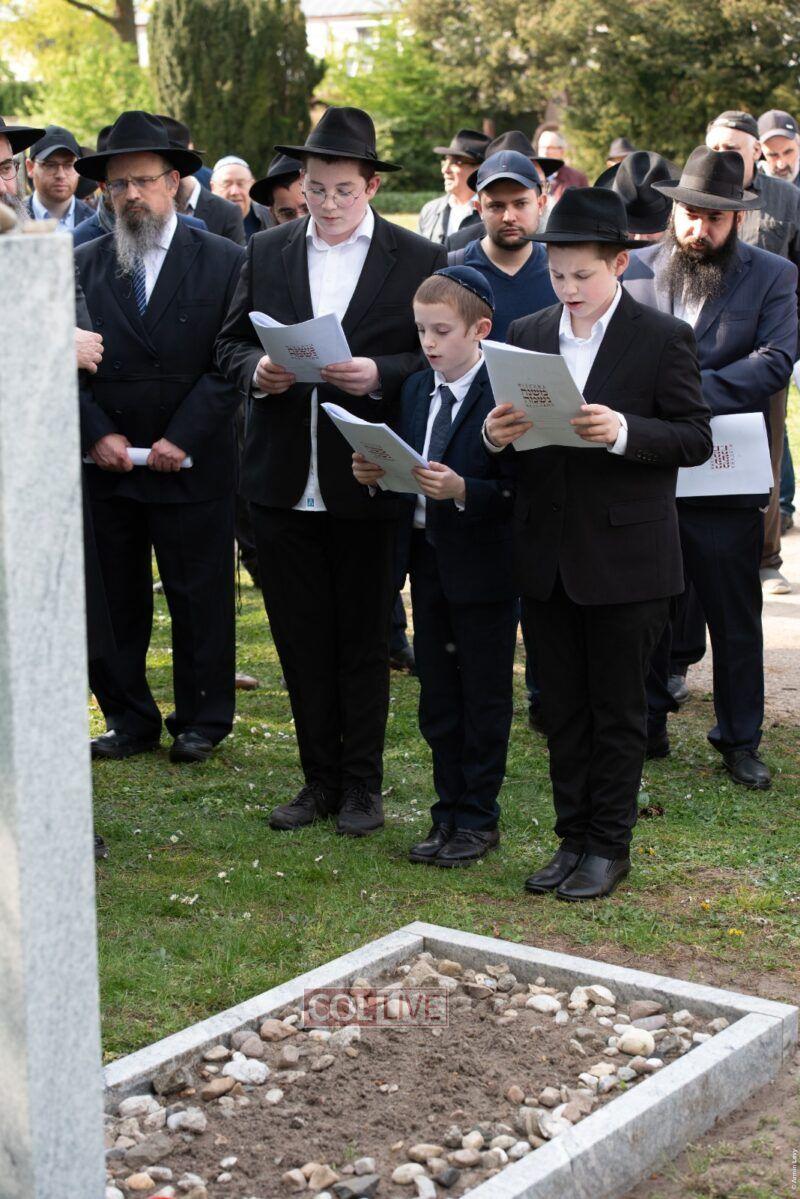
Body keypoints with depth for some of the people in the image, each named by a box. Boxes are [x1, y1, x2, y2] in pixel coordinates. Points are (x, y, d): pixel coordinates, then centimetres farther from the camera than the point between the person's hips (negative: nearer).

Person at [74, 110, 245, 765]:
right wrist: (97, 433, -10)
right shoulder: (84, 264, 7)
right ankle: (129, 718, 21)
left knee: (200, 598, 6)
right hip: (105, 465, 3)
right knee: (113, 600, 8)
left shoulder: (224, 262, -1)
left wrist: (182, 439, -14)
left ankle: (202, 720, 20)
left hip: (193, 466, -3)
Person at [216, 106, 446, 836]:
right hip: (283, 483, 3)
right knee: (301, 640, 10)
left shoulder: (419, 260, -1)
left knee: (364, 640, 7)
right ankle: (320, 779, 23)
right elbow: (231, 343, 11)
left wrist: (380, 375, -20)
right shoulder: (266, 253, 8)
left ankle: (362, 784, 19)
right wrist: (256, 371, -11)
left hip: (367, 482, -3)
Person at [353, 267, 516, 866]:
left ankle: (478, 818, 18)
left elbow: (516, 490, -17)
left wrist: (462, 490, -30)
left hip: (483, 565, -7)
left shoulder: (504, 395, -15)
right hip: (427, 561, 7)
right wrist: (376, 473, -5)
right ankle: (449, 811, 27)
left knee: (485, 696, 7)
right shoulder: (416, 390, 8)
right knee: (437, 698, 15)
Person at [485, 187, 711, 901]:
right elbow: (513, 436, 12)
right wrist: (497, 436, -12)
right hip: (548, 554, 5)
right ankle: (573, 837, 24)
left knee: (618, 710, 6)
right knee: (563, 708, 13)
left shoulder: (663, 338, -5)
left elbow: (695, 440, -9)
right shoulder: (527, 335, 9)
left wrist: (623, 431, -25)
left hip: (625, 556, -4)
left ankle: (610, 847, 17)